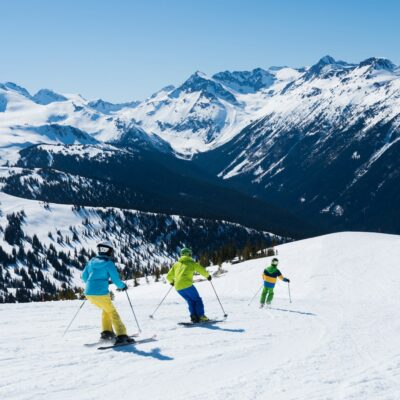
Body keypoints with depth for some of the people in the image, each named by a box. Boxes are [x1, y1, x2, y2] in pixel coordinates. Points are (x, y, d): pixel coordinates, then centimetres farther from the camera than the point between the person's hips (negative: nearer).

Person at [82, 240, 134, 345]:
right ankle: (121, 335, -3)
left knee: (106, 309, 27)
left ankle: (106, 332, 22)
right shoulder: (109, 263, -7)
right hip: (101, 293, -6)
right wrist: (123, 286, 13)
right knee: (112, 312, 7)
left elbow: (84, 276, 20)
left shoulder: (92, 261, 11)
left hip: (89, 293, 6)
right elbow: (116, 280, -7)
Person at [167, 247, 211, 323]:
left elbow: (169, 276, 24)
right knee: (197, 300, 8)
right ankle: (201, 316, -4)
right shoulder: (191, 263, 9)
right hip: (187, 285, -5)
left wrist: (172, 281, 45)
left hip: (178, 288, 5)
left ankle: (194, 316, -1)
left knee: (191, 301, 16)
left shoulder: (176, 264, 22)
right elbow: (202, 270, 5)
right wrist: (208, 276, 24)